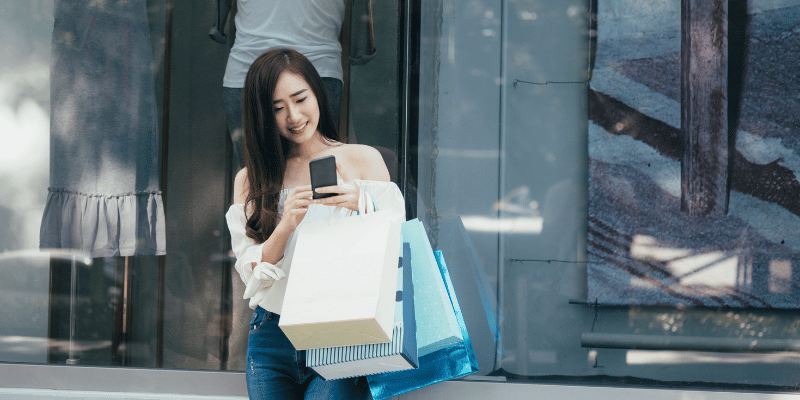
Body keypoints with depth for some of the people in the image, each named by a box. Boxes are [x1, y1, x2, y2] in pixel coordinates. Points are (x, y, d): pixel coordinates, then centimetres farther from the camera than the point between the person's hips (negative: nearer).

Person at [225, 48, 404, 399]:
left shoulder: (363, 159, 6)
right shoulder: (251, 180, 11)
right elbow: (253, 275, 3)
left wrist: (362, 207, -17)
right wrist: (286, 227, -14)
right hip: (272, 339, 3)